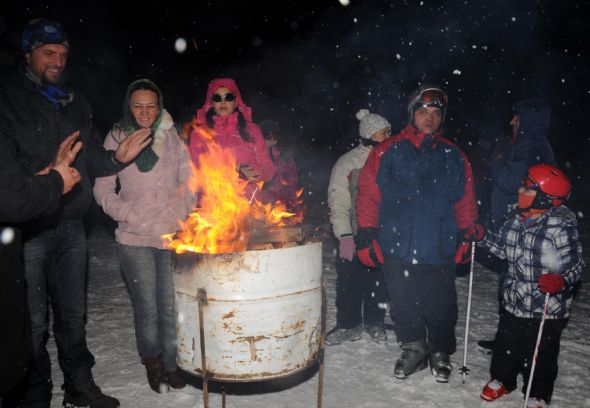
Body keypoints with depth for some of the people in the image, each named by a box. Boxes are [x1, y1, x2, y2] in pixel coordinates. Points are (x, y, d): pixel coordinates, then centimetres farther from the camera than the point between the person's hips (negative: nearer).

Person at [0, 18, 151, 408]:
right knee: (33, 320, 4)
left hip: (72, 226, 5)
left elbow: (91, 157, 15)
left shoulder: (75, 102, 14)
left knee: (73, 314, 15)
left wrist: (117, 158, -5)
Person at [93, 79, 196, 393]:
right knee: (147, 308, 5)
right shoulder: (117, 138, 3)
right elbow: (103, 188, 4)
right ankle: (153, 364, 27)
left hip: (173, 236, 1)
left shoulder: (172, 136, 5)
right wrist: (125, 213, -10)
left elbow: (188, 180, 8)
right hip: (135, 239, 0)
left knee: (171, 306, 4)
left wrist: (180, 211, -6)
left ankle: (171, 364, 23)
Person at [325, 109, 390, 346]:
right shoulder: (348, 162, -5)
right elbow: (338, 202, -8)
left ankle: (374, 322, 30)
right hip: (354, 235, -3)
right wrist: (344, 235, -15)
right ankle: (349, 324, 22)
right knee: (350, 281, 3)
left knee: (379, 281, 11)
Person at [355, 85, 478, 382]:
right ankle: (413, 349, 34)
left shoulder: (454, 156, 9)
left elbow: (465, 201, 13)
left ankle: (440, 352, 35)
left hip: (439, 249, 2)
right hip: (397, 247, -1)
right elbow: (368, 194, -2)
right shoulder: (388, 152, -1)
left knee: (440, 306, 10)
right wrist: (367, 234, -7)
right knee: (404, 305, 11)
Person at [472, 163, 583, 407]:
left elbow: (574, 264, -18)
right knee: (505, 346, 20)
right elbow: (503, 247, 13)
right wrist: (482, 236, 0)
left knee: (540, 355, 13)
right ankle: (502, 380, 45)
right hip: (513, 303, 6)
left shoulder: (561, 227, -21)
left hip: (546, 310, -5)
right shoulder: (517, 221, -1)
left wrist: (560, 280, -37)